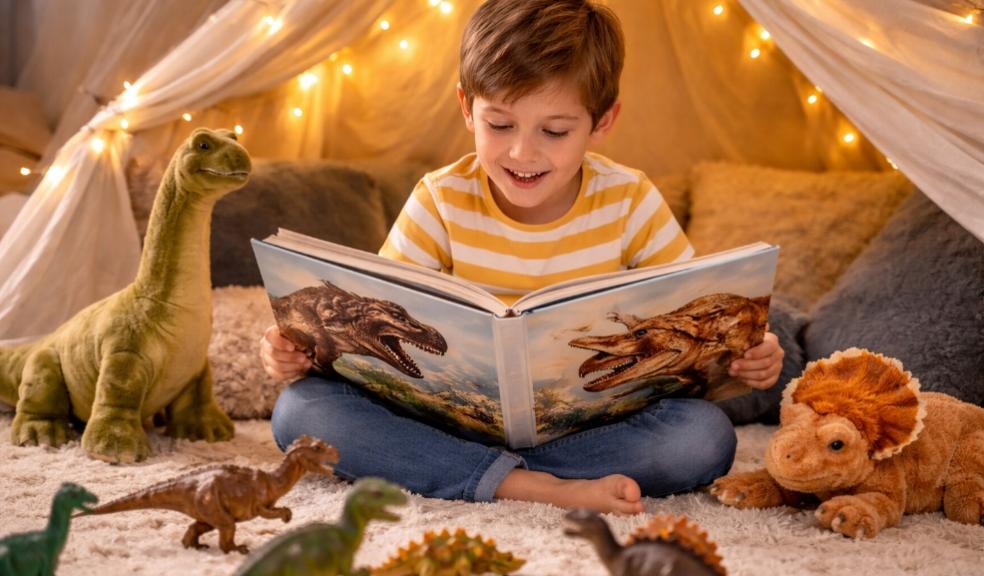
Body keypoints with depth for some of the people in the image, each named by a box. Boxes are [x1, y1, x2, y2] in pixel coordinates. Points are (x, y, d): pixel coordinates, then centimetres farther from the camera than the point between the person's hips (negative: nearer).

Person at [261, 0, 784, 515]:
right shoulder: (442, 202, -5)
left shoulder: (630, 203, -6)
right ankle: (539, 487, -32)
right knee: (299, 408, -23)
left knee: (706, 436, -30)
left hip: (593, 426, 0)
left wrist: (747, 354, -23)